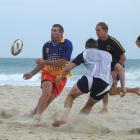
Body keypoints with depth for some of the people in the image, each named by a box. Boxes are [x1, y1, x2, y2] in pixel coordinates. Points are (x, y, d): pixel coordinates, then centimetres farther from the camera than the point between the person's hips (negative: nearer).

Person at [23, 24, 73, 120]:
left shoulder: (67, 44, -14)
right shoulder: (47, 45, 1)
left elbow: (62, 62, -22)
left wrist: (45, 62, -22)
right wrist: (32, 73, 11)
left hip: (61, 76, -2)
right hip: (48, 72, 2)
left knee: (49, 99, -3)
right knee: (47, 92, -25)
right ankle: (37, 115, -27)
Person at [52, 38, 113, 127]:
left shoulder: (85, 53, 20)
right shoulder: (108, 55, 32)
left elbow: (68, 68, 17)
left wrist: (61, 77, 34)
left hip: (92, 78, -3)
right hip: (107, 84, 3)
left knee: (71, 95, 16)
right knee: (89, 105, 25)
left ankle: (64, 116, -7)